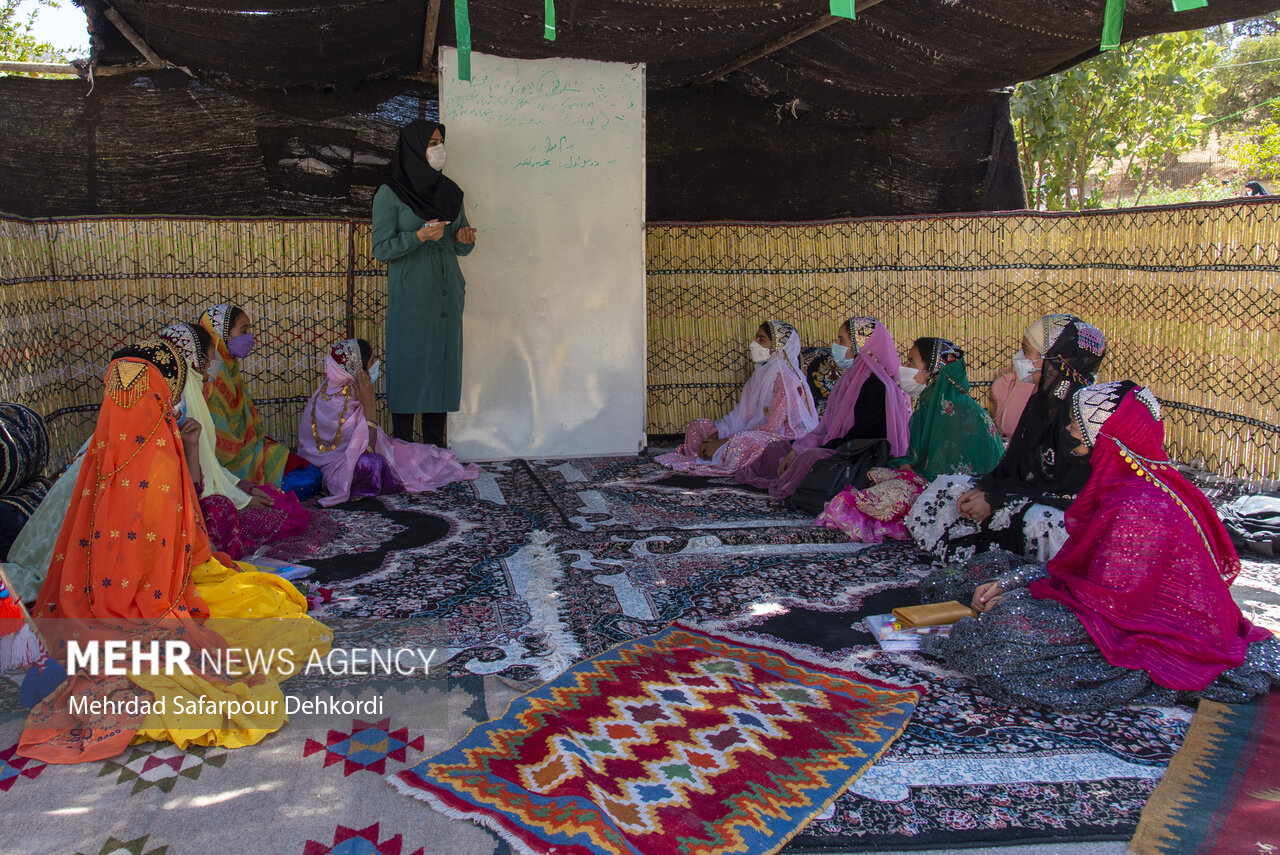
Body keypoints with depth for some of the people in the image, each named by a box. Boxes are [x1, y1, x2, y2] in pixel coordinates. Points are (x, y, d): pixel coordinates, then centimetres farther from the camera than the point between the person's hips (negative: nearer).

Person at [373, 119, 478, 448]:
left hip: (447, 296, 5)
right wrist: (420, 236, -21)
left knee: (442, 365, 6)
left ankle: (436, 447, 15)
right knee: (409, 367, -2)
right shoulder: (390, 194, -4)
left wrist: (465, 239, -6)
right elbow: (381, 249, -8)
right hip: (410, 297, -5)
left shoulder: (450, 192, 12)